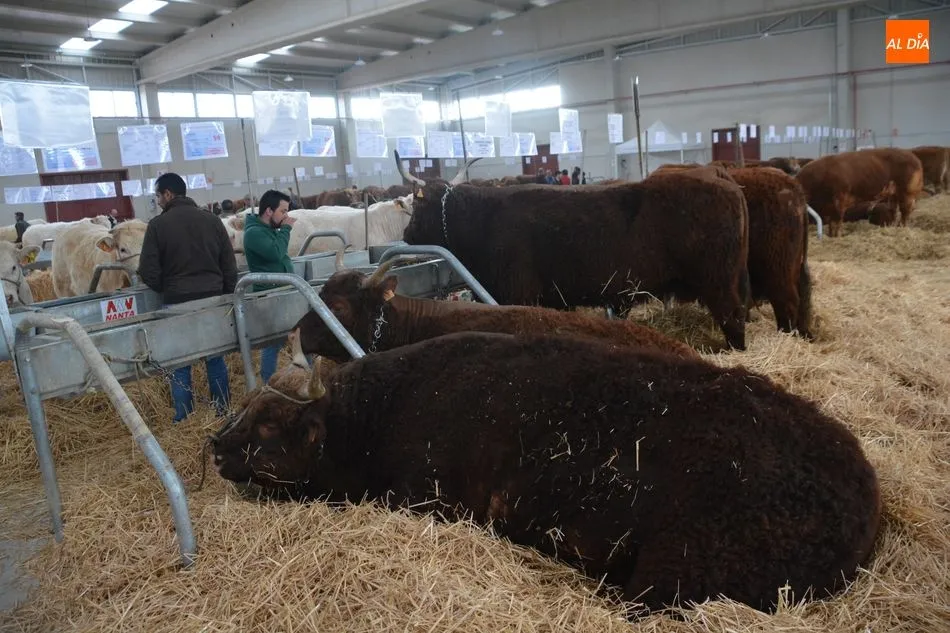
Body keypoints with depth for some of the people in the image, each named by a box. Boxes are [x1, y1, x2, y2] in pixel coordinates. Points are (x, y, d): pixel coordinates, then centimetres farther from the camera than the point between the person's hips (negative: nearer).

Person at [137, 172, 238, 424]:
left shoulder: (158, 224, -7)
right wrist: (226, 295, 16)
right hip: (213, 300, 3)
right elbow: (230, 266, 5)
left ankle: (184, 419, 11)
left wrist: (166, 290, 11)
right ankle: (222, 411, 21)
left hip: (177, 304, -3)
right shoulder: (212, 220, 4)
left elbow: (148, 272, -8)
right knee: (215, 359, 13)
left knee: (180, 365, 7)